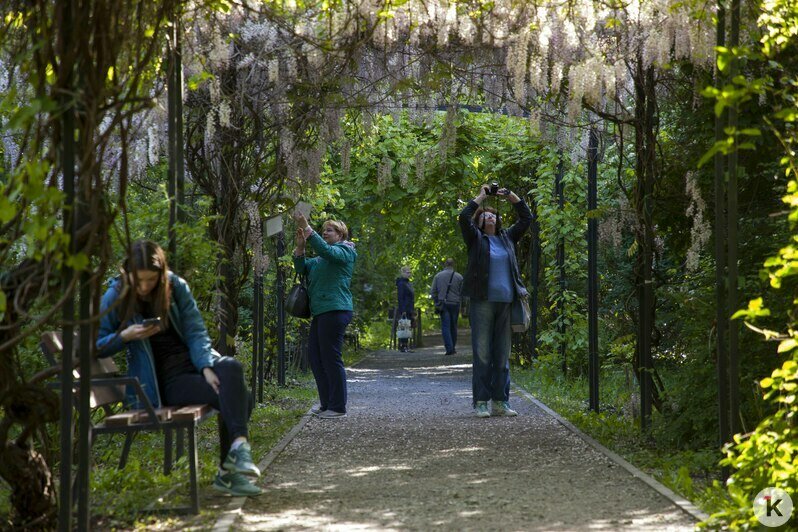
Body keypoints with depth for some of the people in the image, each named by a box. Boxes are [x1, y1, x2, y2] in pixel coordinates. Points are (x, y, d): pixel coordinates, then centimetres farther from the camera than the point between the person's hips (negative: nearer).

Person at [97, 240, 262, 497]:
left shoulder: (176, 287, 3)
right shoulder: (116, 298, -3)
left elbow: (196, 332, 1)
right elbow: (95, 346, 3)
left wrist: (207, 367, -16)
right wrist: (125, 336, -16)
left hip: (194, 361, 4)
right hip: (162, 381, -4)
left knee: (232, 368, -31)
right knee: (237, 396, -28)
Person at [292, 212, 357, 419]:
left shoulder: (344, 251, -2)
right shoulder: (320, 259, 25)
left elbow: (326, 250, -22)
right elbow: (302, 268, 13)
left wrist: (307, 228, -25)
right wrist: (300, 247, -3)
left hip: (335, 310, -10)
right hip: (321, 312, 10)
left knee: (331, 358, -9)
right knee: (314, 357, 11)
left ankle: (338, 407, -4)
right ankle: (326, 403, 19)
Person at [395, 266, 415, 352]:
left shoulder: (409, 283, 18)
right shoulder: (401, 284, -11)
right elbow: (400, 298, -16)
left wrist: (413, 310, 22)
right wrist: (402, 311, -22)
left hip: (409, 310, 9)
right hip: (404, 309, -9)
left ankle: (406, 346, 10)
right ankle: (403, 346, -9)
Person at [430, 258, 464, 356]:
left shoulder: (438, 276, 3)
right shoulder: (459, 277, 1)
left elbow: (433, 292, 4)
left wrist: (437, 303, 13)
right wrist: (461, 306, 13)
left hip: (443, 304, -1)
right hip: (455, 304, 1)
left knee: (445, 326, -3)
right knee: (453, 326, 11)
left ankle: (449, 348, -14)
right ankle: (453, 348, 18)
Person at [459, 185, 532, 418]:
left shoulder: (507, 238, 17)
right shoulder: (476, 239, 6)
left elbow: (526, 218, 18)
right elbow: (464, 218, -9)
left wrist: (511, 196, 10)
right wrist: (481, 196, -2)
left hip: (506, 302, 4)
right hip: (482, 303, -4)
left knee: (503, 355, 6)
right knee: (482, 354, -4)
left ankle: (500, 402, 10)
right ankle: (481, 402, -3)